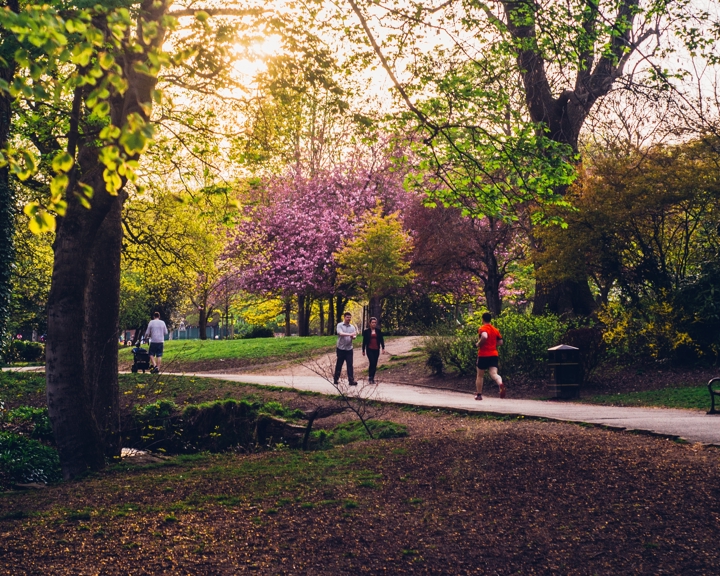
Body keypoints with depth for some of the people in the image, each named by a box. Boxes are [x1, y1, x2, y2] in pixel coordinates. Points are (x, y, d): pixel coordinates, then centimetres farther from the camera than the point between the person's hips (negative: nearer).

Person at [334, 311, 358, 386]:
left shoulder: (352, 327, 10)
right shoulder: (340, 325, -2)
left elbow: (354, 336, 4)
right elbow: (341, 333, -18)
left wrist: (353, 337, -21)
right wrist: (350, 334, -30)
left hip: (349, 349, 3)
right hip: (341, 348, -3)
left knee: (350, 365, -2)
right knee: (339, 365, 5)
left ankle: (351, 380, -3)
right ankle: (336, 380, 15)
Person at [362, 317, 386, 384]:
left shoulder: (378, 331, 5)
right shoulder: (366, 331, -1)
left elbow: (381, 339, 7)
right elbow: (364, 341, 3)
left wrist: (383, 348, -2)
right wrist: (363, 350, 5)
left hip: (376, 349, 3)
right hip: (369, 349, -3)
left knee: (375, 364, 4)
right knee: (372, 363, -14)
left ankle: (372, 377, 14)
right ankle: (370, 377, -5)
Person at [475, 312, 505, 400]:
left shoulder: (482, 329, -8)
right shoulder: (495, 330, 10)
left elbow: (484, 337, -29)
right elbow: (500, 342, 14)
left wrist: (478, 344, -14)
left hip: (483, 355, -4)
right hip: (494, 354, 4)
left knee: (480, 375, 14)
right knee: (494, 374, -10)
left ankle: (479, 395, 22)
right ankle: (500, 384, -42)